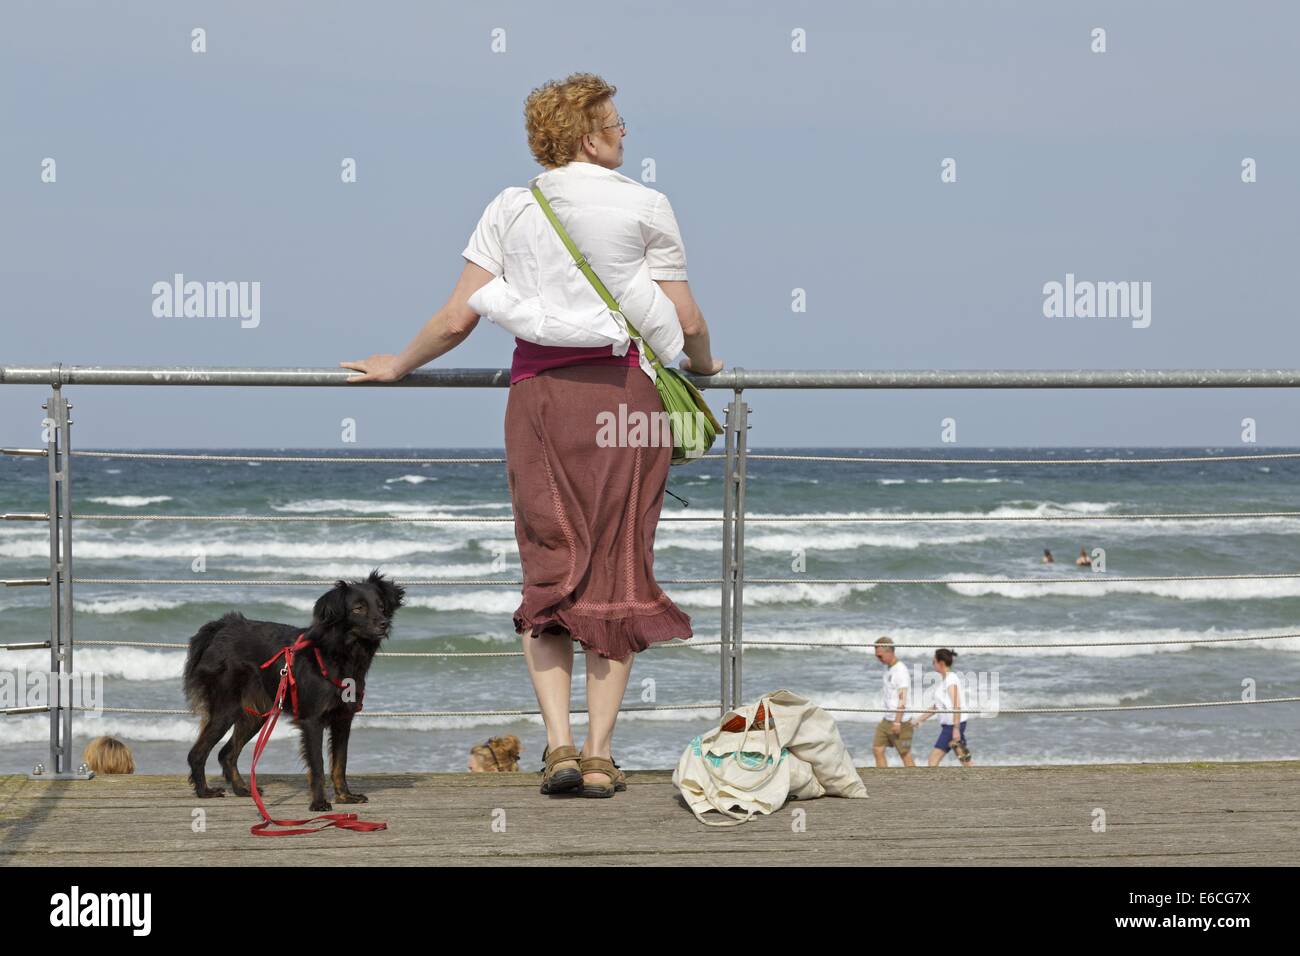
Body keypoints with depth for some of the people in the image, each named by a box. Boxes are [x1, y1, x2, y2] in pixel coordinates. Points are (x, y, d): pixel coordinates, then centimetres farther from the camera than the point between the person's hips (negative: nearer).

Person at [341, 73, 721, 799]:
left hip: (540, 388, 2)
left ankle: (559, 743, -6)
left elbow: (459, 318, 3)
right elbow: (687, 322, 3)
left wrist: (398, 366, 20)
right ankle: (600, 756, 1)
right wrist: (703, 364, 25)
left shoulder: (510, 209, 8)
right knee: (619, 576, 3)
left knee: (548, 575, 6)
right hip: (624, 389, -2)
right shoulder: (646, 206, 3)